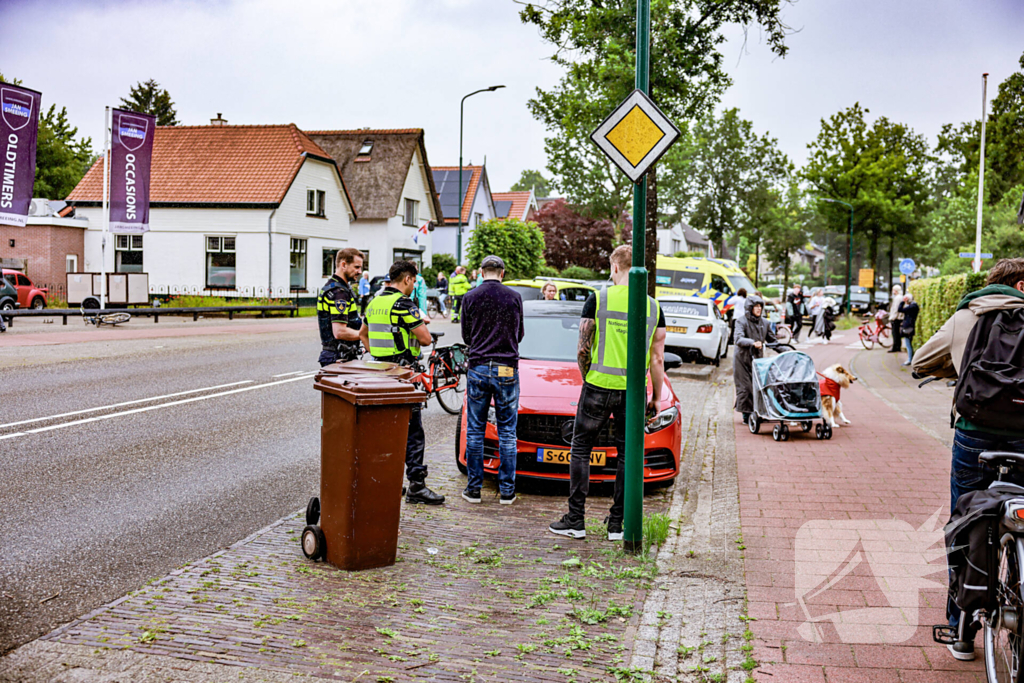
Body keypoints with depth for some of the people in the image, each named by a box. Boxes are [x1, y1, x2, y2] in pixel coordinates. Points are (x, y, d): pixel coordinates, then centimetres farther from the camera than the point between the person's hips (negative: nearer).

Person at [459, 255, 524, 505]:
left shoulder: (470, 298, 0)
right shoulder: (514, 297, 1)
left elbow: (466, 336, 8)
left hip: (478, 368, 0)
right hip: (507, 370, 0)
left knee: (475, 431, 8)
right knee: (507, 432, 6)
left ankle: (474, 488, 10)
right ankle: (507, 490, 8)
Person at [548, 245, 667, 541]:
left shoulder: (598, 299, -5)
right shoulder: (653, 307, 4)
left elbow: (583, 349, -4)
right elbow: (657, 359, 5)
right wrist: (657, 397, 14)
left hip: (599, 386, -3)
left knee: (581, 450, 8)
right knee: (626, 455, 11)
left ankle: (575, 521, 9)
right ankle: (616, 523, 14)